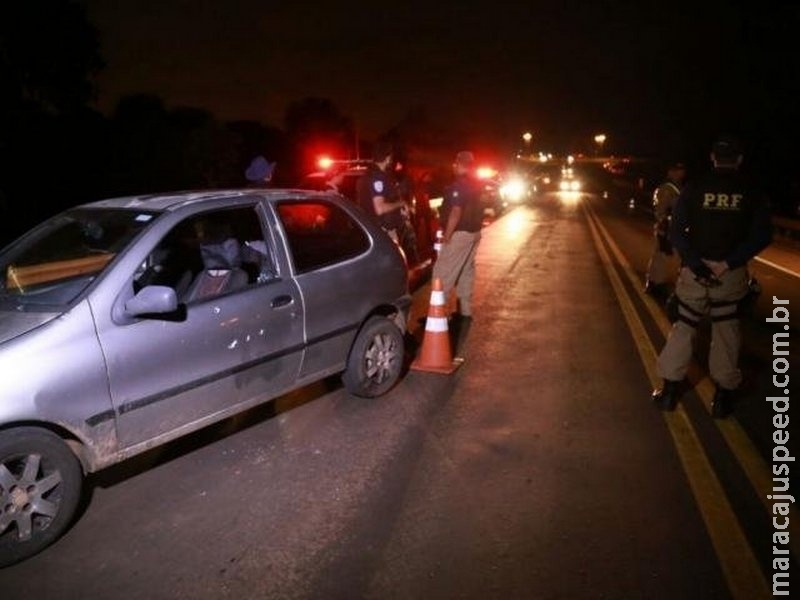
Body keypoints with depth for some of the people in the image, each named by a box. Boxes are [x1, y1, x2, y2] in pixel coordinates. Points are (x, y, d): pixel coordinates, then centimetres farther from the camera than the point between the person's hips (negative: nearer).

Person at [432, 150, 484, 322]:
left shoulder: (459, 184, -17)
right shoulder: (476, 184, 13)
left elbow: (456, 212, -24)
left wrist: (447, 235, -21)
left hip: (460, 233, -10)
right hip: (474, 232, 10)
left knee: (442, 272, -7)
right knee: (466, 271, 14)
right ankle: (465, 311, 18)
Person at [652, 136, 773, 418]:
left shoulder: (693, 189, -3)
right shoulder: (750, 194, -1)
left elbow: (676, 232, -11)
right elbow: (763, 235, -11)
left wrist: (695, 263, -13)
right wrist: (728, 263, -15)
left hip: (695, 270, 0)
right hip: (731, 275, 0)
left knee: (683, 327, 10)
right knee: (726, 332, 11)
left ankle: (670, 389, 14)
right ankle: (723, 396, 17)